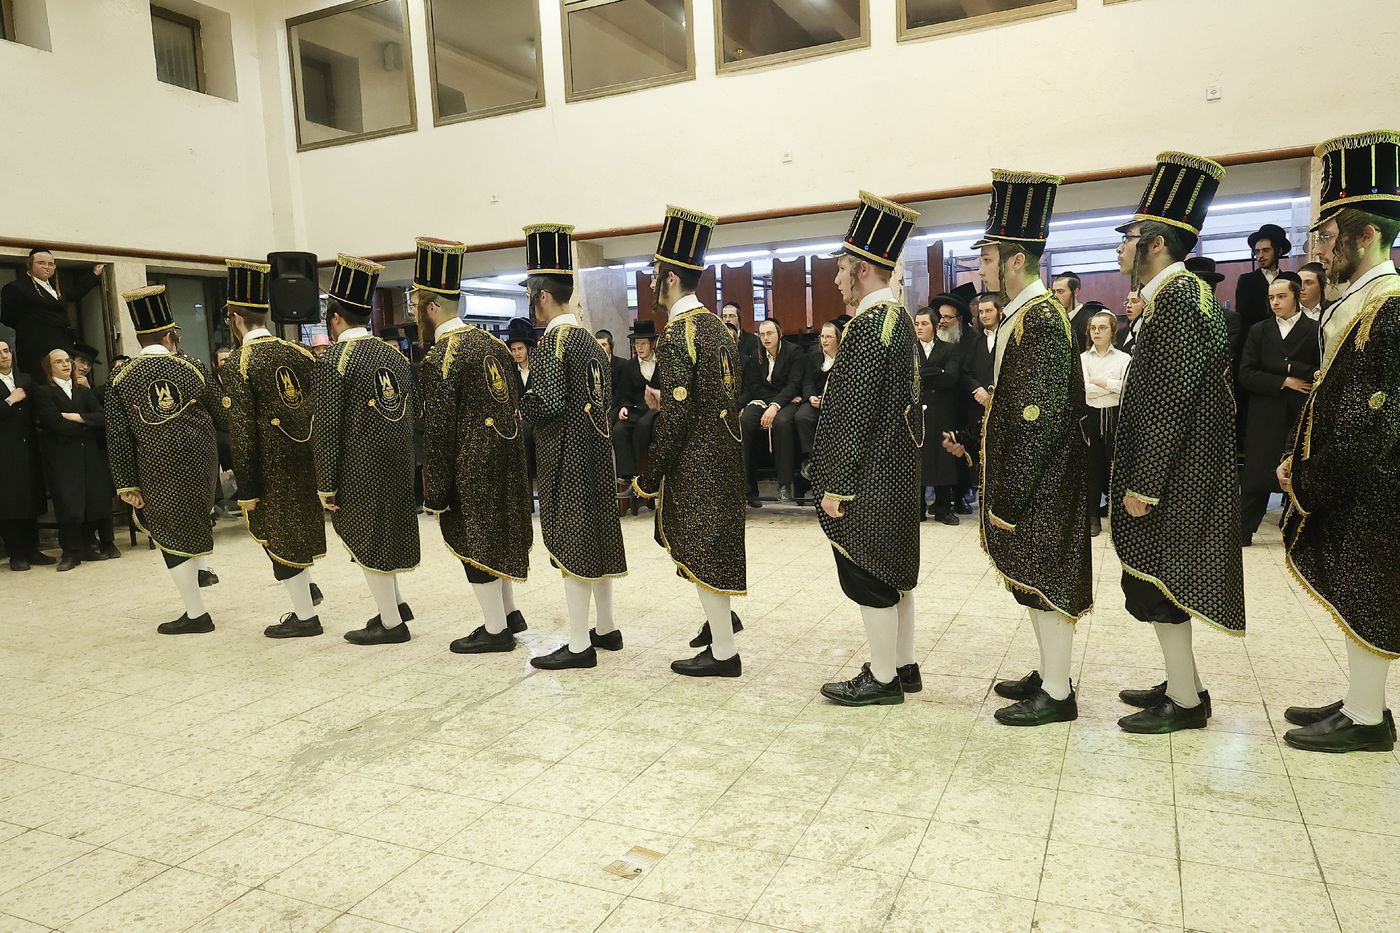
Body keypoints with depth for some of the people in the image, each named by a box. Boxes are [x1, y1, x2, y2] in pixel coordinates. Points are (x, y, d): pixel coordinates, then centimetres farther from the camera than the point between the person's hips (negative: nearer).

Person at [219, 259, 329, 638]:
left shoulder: (236, 367, -12)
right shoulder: (298, 352, 4)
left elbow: (242, 435, -14)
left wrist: (247, 491, -9)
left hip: (273, 467, -6)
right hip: (308, 461, 6)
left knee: (276, 534, 7)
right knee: (295, 525, 26)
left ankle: (305, 616, 13)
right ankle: (306, 587, 31)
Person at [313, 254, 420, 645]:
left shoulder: (331, 362, -13)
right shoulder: (394, 353, 7)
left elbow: (327, 430, -15)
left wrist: (326, 486, -9)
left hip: (361, 469, -7)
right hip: (398, 466, 7)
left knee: (364, 538, 5)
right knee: (384, 531, 22)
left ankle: (391, 623, 12)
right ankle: (396, 603, 28)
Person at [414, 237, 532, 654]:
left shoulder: (438, 360, -16)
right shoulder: (494, 343, 7)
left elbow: (438, 434, -16)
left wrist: (435, 495, -10)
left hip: (470, 468, -8)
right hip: (506, 459, 8)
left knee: (473, 541, 5)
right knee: (497, 532, 20)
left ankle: (496, 630, 14)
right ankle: (510, 612, 33)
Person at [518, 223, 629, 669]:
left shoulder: (552, 341, -14)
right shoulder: (591, 341, 12)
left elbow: (549, 405, -22)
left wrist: (515, 402, -5)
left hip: (566, 458, -9)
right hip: (597, 451, 9)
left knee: (571, 547, -2)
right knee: (597, 539, 16)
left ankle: (580, 645, 5)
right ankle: (607, 629, 26)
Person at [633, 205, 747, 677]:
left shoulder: (677, 335, -18)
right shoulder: (717, 325, 10)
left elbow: (677, 416, -21)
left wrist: (649, 478, -15)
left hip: (695, 460, -9)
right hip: (724, 453, 9)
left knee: (699, 546, 1)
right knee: (688, 535, 23)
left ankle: (723, 652, 10)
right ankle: (721, 614, 34)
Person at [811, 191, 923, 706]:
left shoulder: (869, 323, -19)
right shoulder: (899, 316, 12)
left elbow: (855, 413, -22)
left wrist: (836, 486, -18)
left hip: (867, 478, -10)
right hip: (896, 473, 10)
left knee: (868, 578, 0)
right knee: (894, 571, 16)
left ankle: (882, 679, 12)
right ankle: (903, 665, 28)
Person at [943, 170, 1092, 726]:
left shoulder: (1041, 319, -18)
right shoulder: (1021, 314, 11)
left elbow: (1041, 419, -23)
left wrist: (1008, 497, -22)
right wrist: (968, 438, 12)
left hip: (1041, 484, -10)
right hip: (1024, 476, 10)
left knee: (1043, 577, 0)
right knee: (1031, 576, 17)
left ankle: (1057, 695, 13)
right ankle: (1048, 675, 31)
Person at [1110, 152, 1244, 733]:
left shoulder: (1175, 297, -17)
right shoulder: (1183, 293, 14)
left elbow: (1171, 400, -23)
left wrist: (1143, 486, -21)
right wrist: (1139, 479, 18)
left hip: (1172, 483, -10)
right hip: (1178, 479, 10)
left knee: (1157, 586, 0)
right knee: (1165, 582, 17)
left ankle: (1185, 703, 11)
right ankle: (1183, 684, 29)